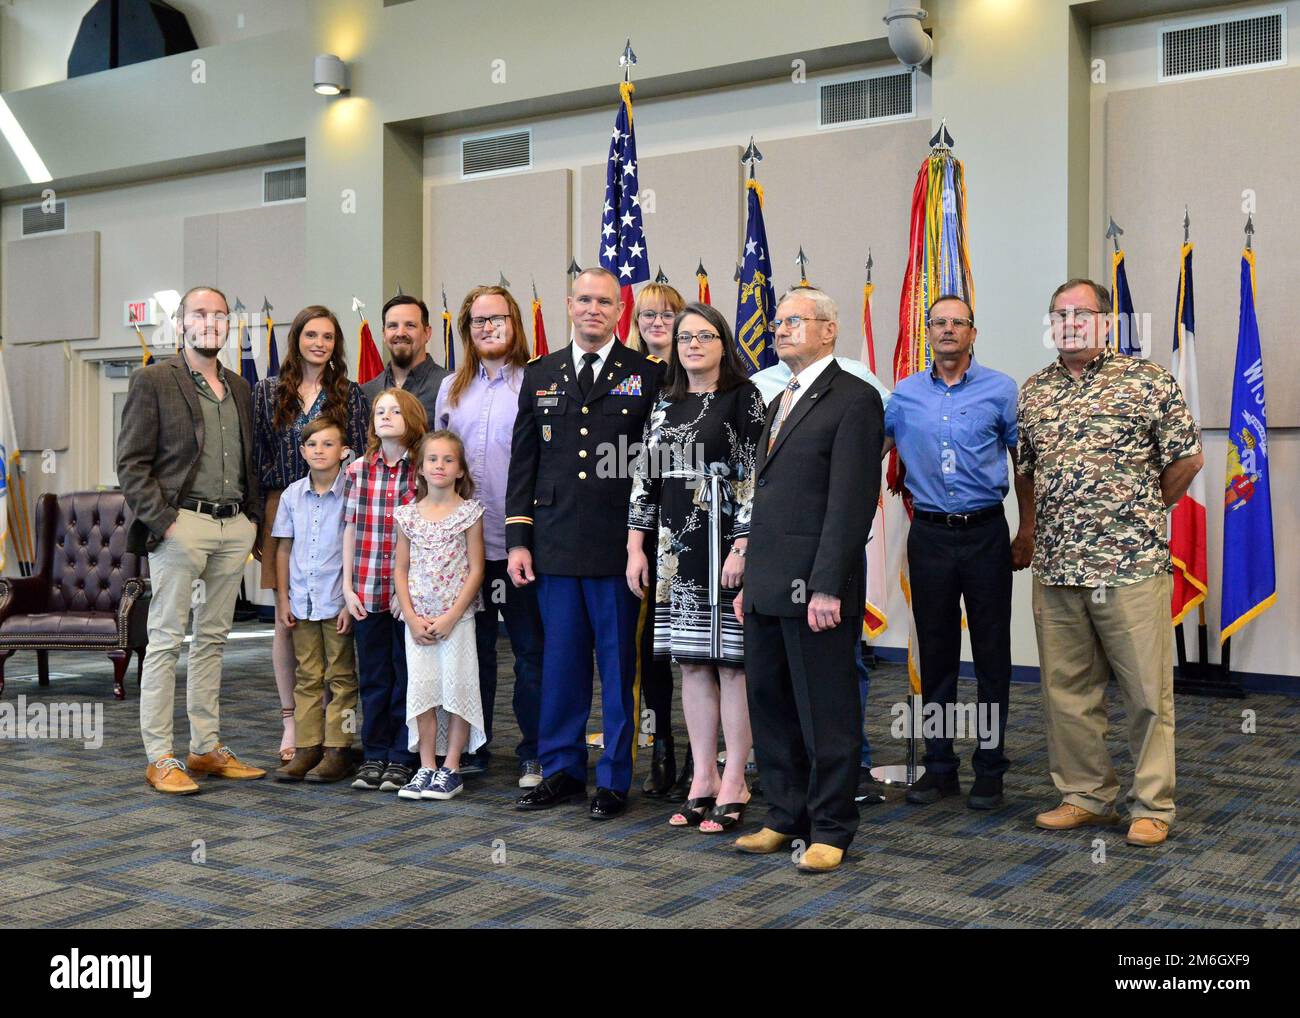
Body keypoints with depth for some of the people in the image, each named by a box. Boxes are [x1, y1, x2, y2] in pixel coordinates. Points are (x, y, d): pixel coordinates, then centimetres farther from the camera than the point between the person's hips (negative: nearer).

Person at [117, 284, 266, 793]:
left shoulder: (239, 388, 17)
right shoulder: (153, 381, -2)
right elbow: (131, 463, -6)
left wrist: (253, 516, 10)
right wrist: (163, 521, -14)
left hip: (234, 527, 6)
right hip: (181, 524, -6)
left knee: (213, 638, 11)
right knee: (166, 640, -3)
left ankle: (207, 748, 17)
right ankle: (160, 757, 3)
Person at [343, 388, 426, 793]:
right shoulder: (359, 469, 6)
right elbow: (351, 529, 8)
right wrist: (348, 587, 4)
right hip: (367, 592, 3)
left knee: (406, 676, 6)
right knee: (373, 677, 11)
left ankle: (402, 758, 16)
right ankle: (374, 755, 21)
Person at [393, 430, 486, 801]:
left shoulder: (469, 512, -3)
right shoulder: (408, 515, 6)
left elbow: (476, 569, -6)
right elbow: (401, 569, 7)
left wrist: (450, 617, -12)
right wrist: (412, 618, -4)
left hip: (457, 616, -3)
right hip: (418, 620, 3)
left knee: (457, 689, -1)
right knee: (421, 689, 4)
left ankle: (451, 768, 8)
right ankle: (426, 768, 13)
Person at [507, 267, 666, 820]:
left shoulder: (646, 375, 2)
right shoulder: (540, 375, 13)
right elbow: (522, 462, 12)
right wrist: (517, 538, 5)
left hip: (618, 542, -3)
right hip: (555, 542, 3)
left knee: (618, 664, 3)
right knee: (560, 661, 9)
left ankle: (614, 778, 14)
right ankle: (562, 769, 22)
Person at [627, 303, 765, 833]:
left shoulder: (743, 398, -3)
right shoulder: (665, 404, 14)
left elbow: (755, 476, -9)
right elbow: (645, 478, 13)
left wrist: (743, 548, -15)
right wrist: (636, 547, 7)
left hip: (727, 544, -6)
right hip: (676, 547, 6)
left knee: (731, 661, -2)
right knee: (692, 662, 8)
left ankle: (734, 784, 7)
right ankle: (702, 779, 17)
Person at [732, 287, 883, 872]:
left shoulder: (853, 400, -7)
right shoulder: (781, 403, 21)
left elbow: (850, 500, -15)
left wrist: (827, 587, -20)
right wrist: (750, 581, 17)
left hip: (815, 588, -8)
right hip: (768, 589, 9)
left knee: (826, 714, 1)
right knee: (770, 706, 12)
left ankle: (830, 830, 12)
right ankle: (785, 818, 24)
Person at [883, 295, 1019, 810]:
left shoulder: (1000, 390, 1)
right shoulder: (905, 394, 7)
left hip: (985, 534, -2)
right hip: (929, 535, 2)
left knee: (992, 655, 2)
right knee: (935, 653, 7)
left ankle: (989, 769, 13)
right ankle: (939, 766, 18)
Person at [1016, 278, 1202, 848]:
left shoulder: (1148, 381, -2)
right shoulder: (1032, 392, 11)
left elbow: (1187, 458, 3)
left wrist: (1145, 511, 9)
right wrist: (1028, 530, 18)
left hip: (1132, 564, -4)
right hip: (1055, 566, 4)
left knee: (1148, 690, 2)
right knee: (1066, 689, 10)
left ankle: (1152, 805, 15)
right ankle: (1085, 795, 24)